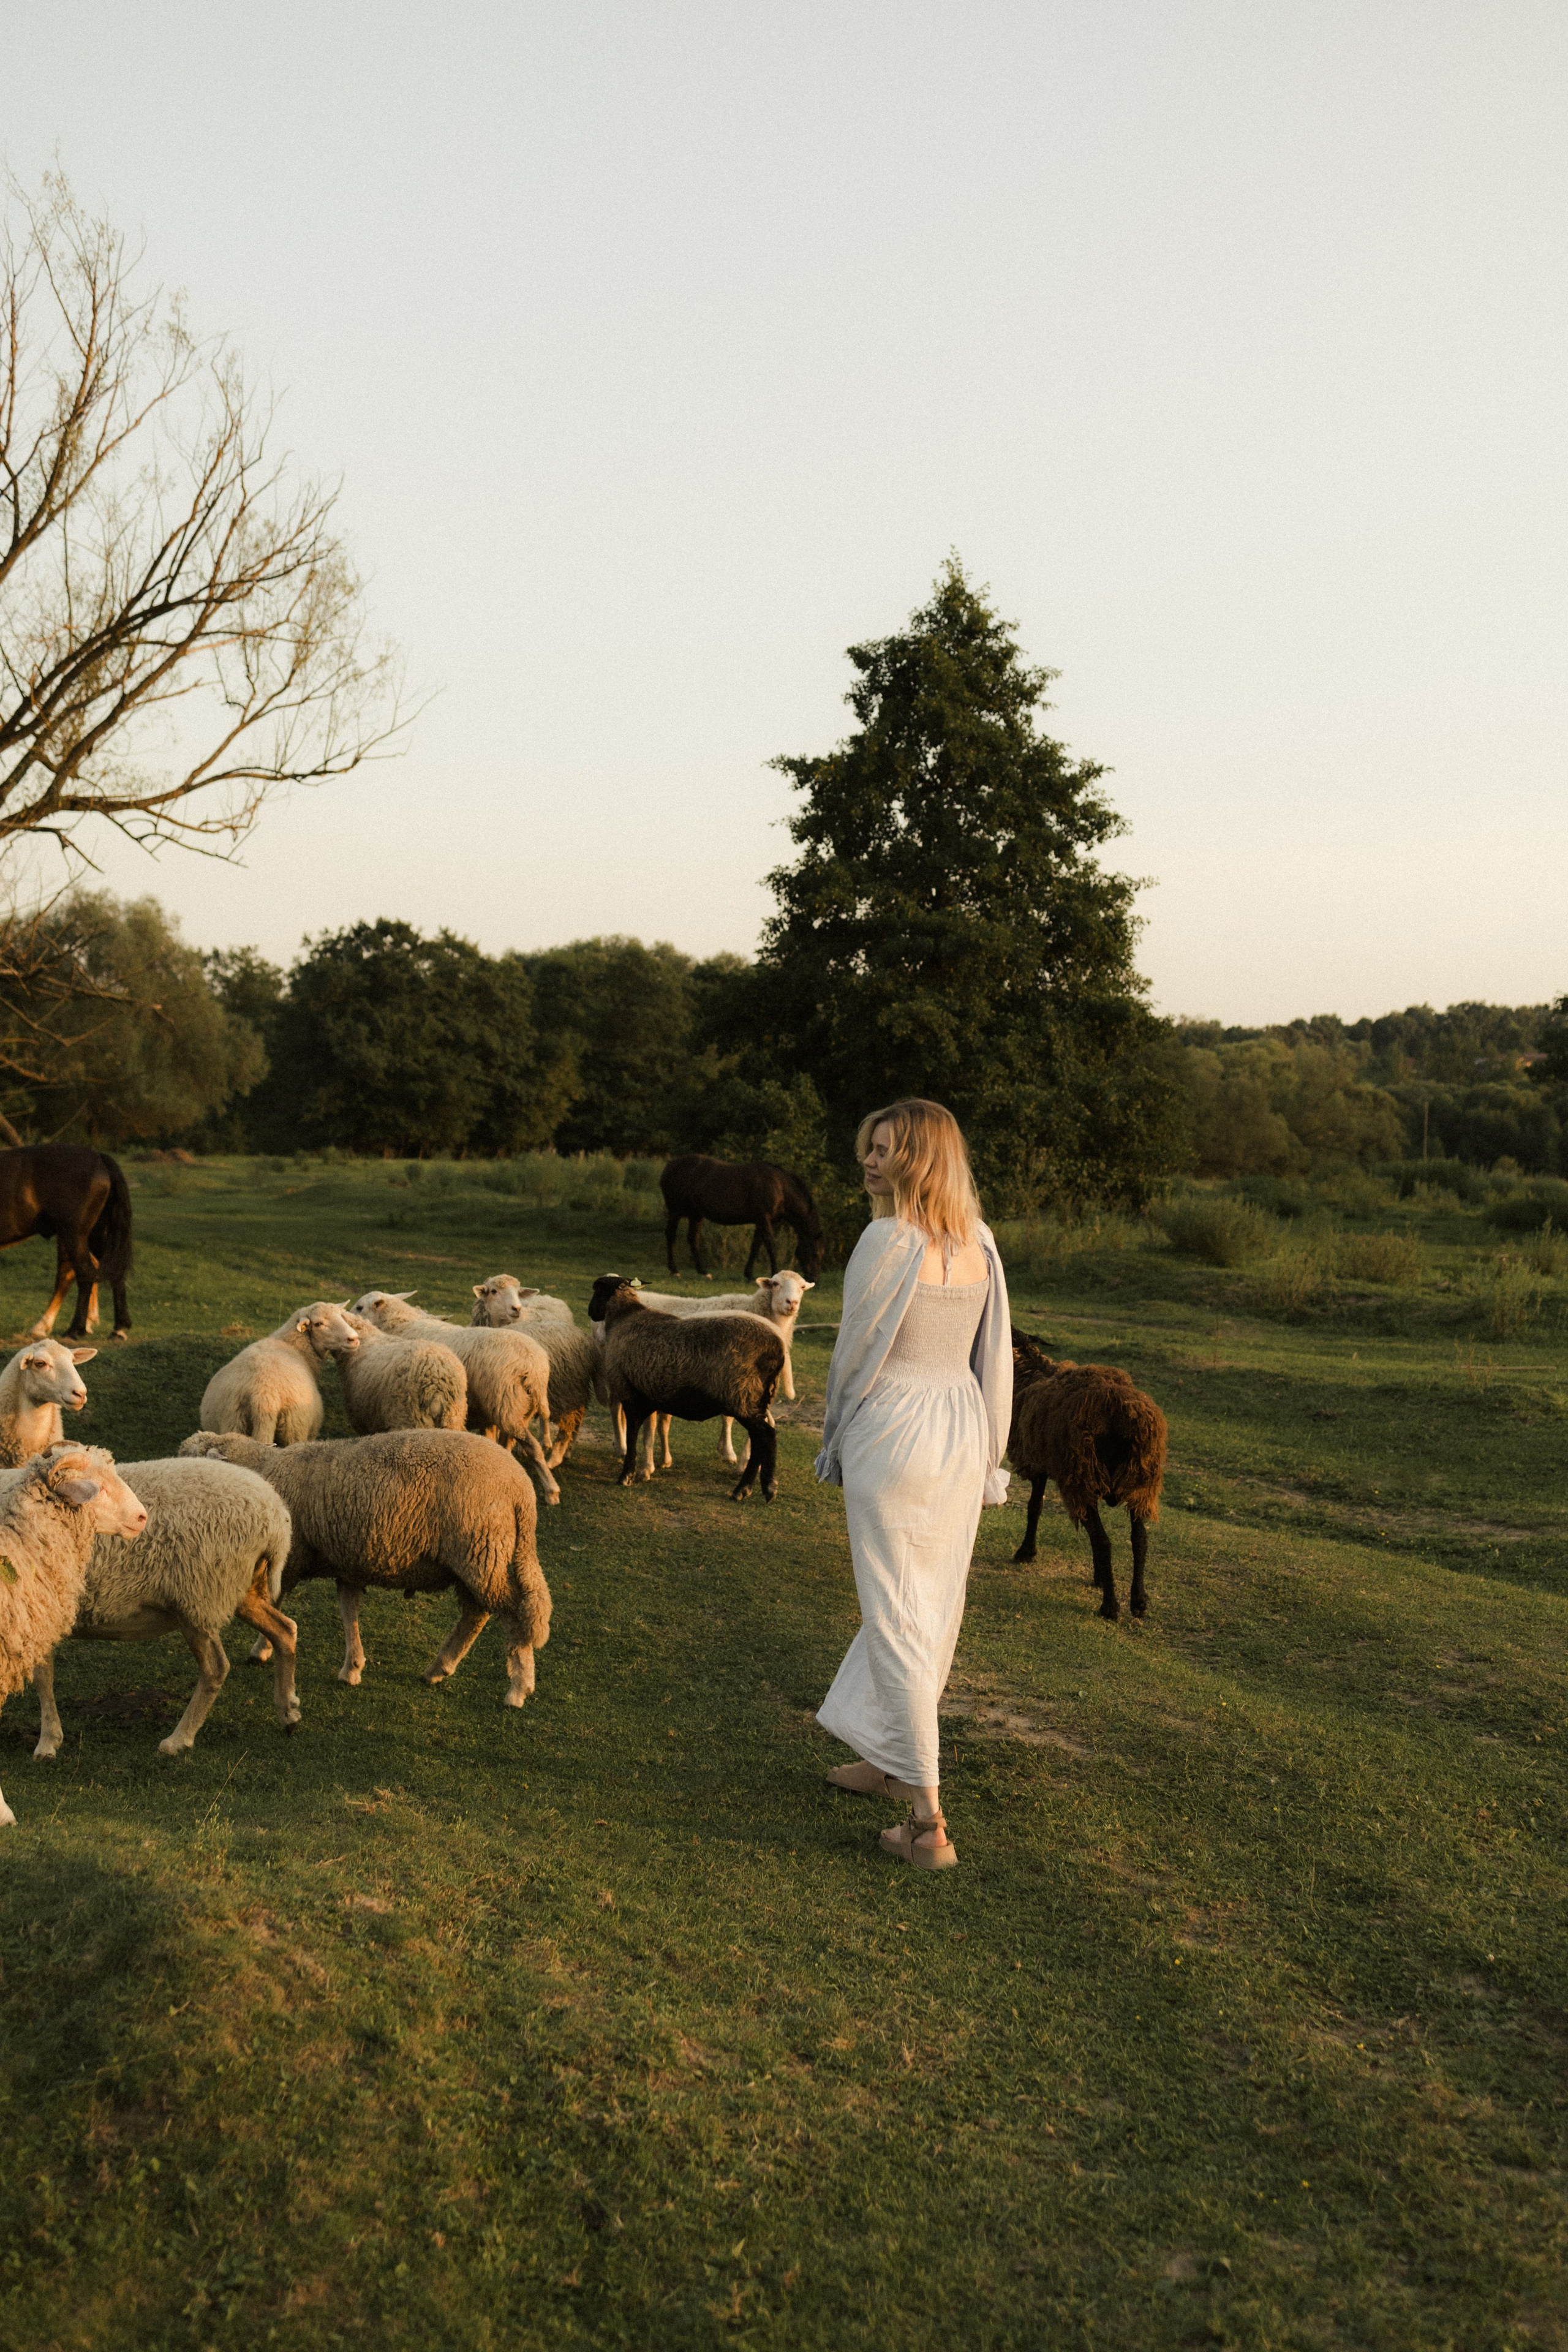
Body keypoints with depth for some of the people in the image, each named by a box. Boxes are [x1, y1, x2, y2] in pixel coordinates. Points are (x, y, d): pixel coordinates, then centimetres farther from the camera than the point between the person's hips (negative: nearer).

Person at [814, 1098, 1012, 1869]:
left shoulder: (888, 1241, -17)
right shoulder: (979, 1245, 3)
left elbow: (855, 1352, -10)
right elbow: (996, 1359, 8)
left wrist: (836, 1435, 7)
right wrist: (989, 1455, 17)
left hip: (894, 1434, -7)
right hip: (963, 1434, 7)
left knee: (898, 1618, -1)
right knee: (934, 1605, 18)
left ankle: (928, 1823, 1)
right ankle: (890, 1760, 37)